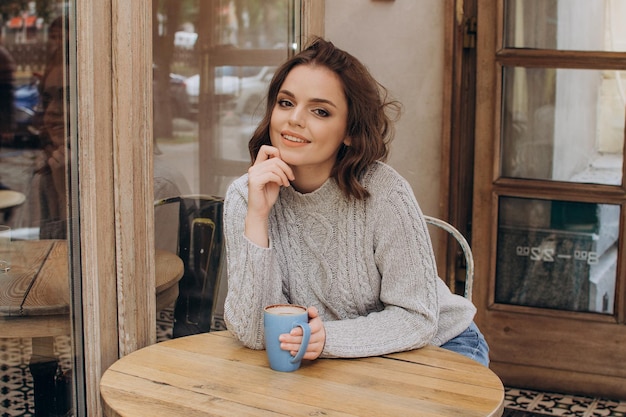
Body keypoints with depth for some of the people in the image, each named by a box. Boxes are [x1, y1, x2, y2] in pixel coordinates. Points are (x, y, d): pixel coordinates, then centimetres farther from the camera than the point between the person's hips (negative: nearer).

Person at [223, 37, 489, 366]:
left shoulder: (384, 191, -22)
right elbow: (252, 333, -18)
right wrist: (257, 215, -27)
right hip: (332, 363, 1)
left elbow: (416, 317, -16)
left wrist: (328, 337, -32)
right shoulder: (245, 196, -12)